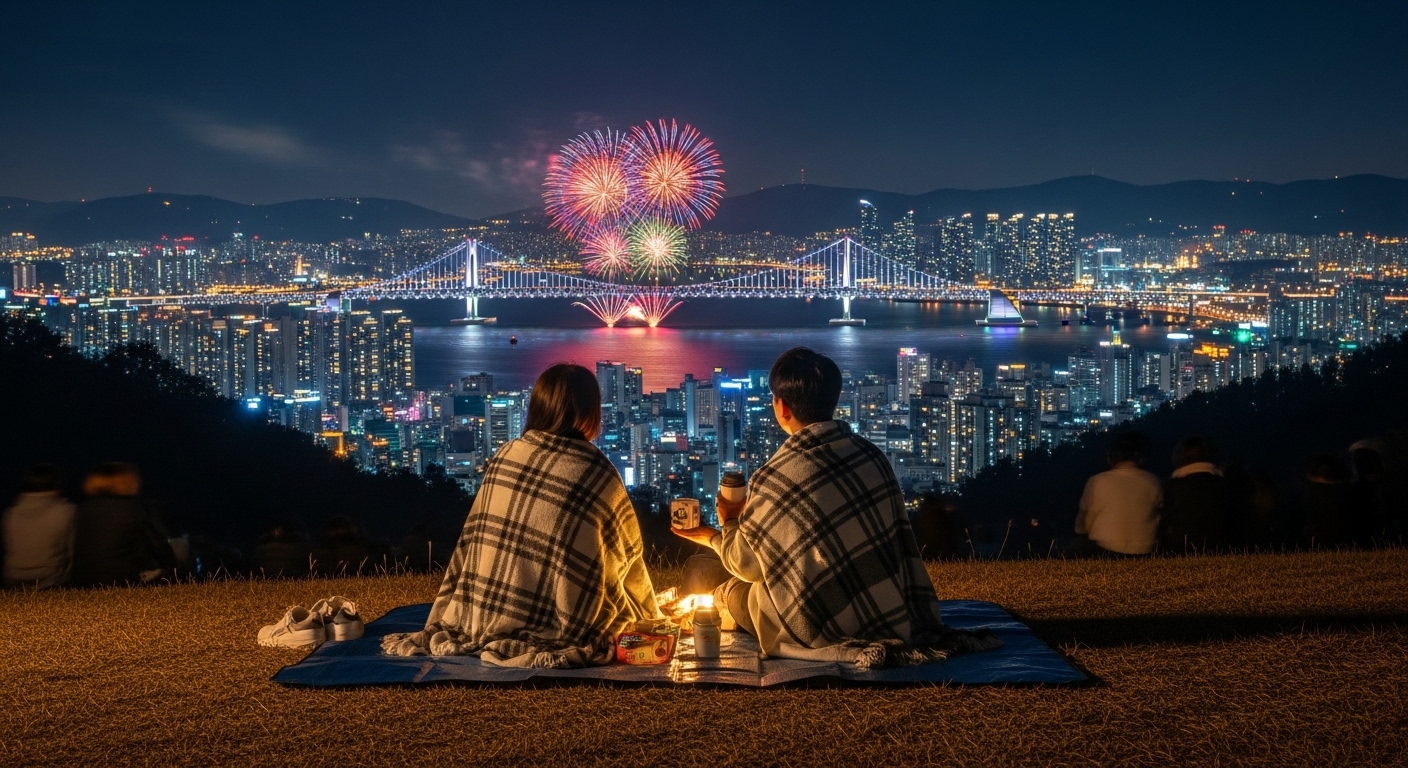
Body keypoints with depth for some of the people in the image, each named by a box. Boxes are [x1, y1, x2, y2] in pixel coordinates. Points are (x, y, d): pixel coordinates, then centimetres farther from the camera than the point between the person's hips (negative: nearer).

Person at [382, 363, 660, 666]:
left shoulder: (505, 455, 1)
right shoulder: (598, 475, -12)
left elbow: (472, 544, 8)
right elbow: (627, 557, 1)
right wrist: (650, 618, 19)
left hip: (479, 621, 7)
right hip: (549, 633, -7)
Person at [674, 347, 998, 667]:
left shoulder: (774, 479, -19)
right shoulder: (871, 455, -4)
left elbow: (746, 565, -4)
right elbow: (899, 540, 7)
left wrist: (728, 524, 18)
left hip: (824, 629, -5)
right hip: (896, 616, 5)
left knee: (727, 590, 20)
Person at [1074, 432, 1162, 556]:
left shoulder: (1096, 482, -7)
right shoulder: (1153, 483, -1)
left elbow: (1083, 526, 1)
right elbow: (1161, 524, 13)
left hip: (1104, 552, -2)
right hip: (1143, 554, 2)